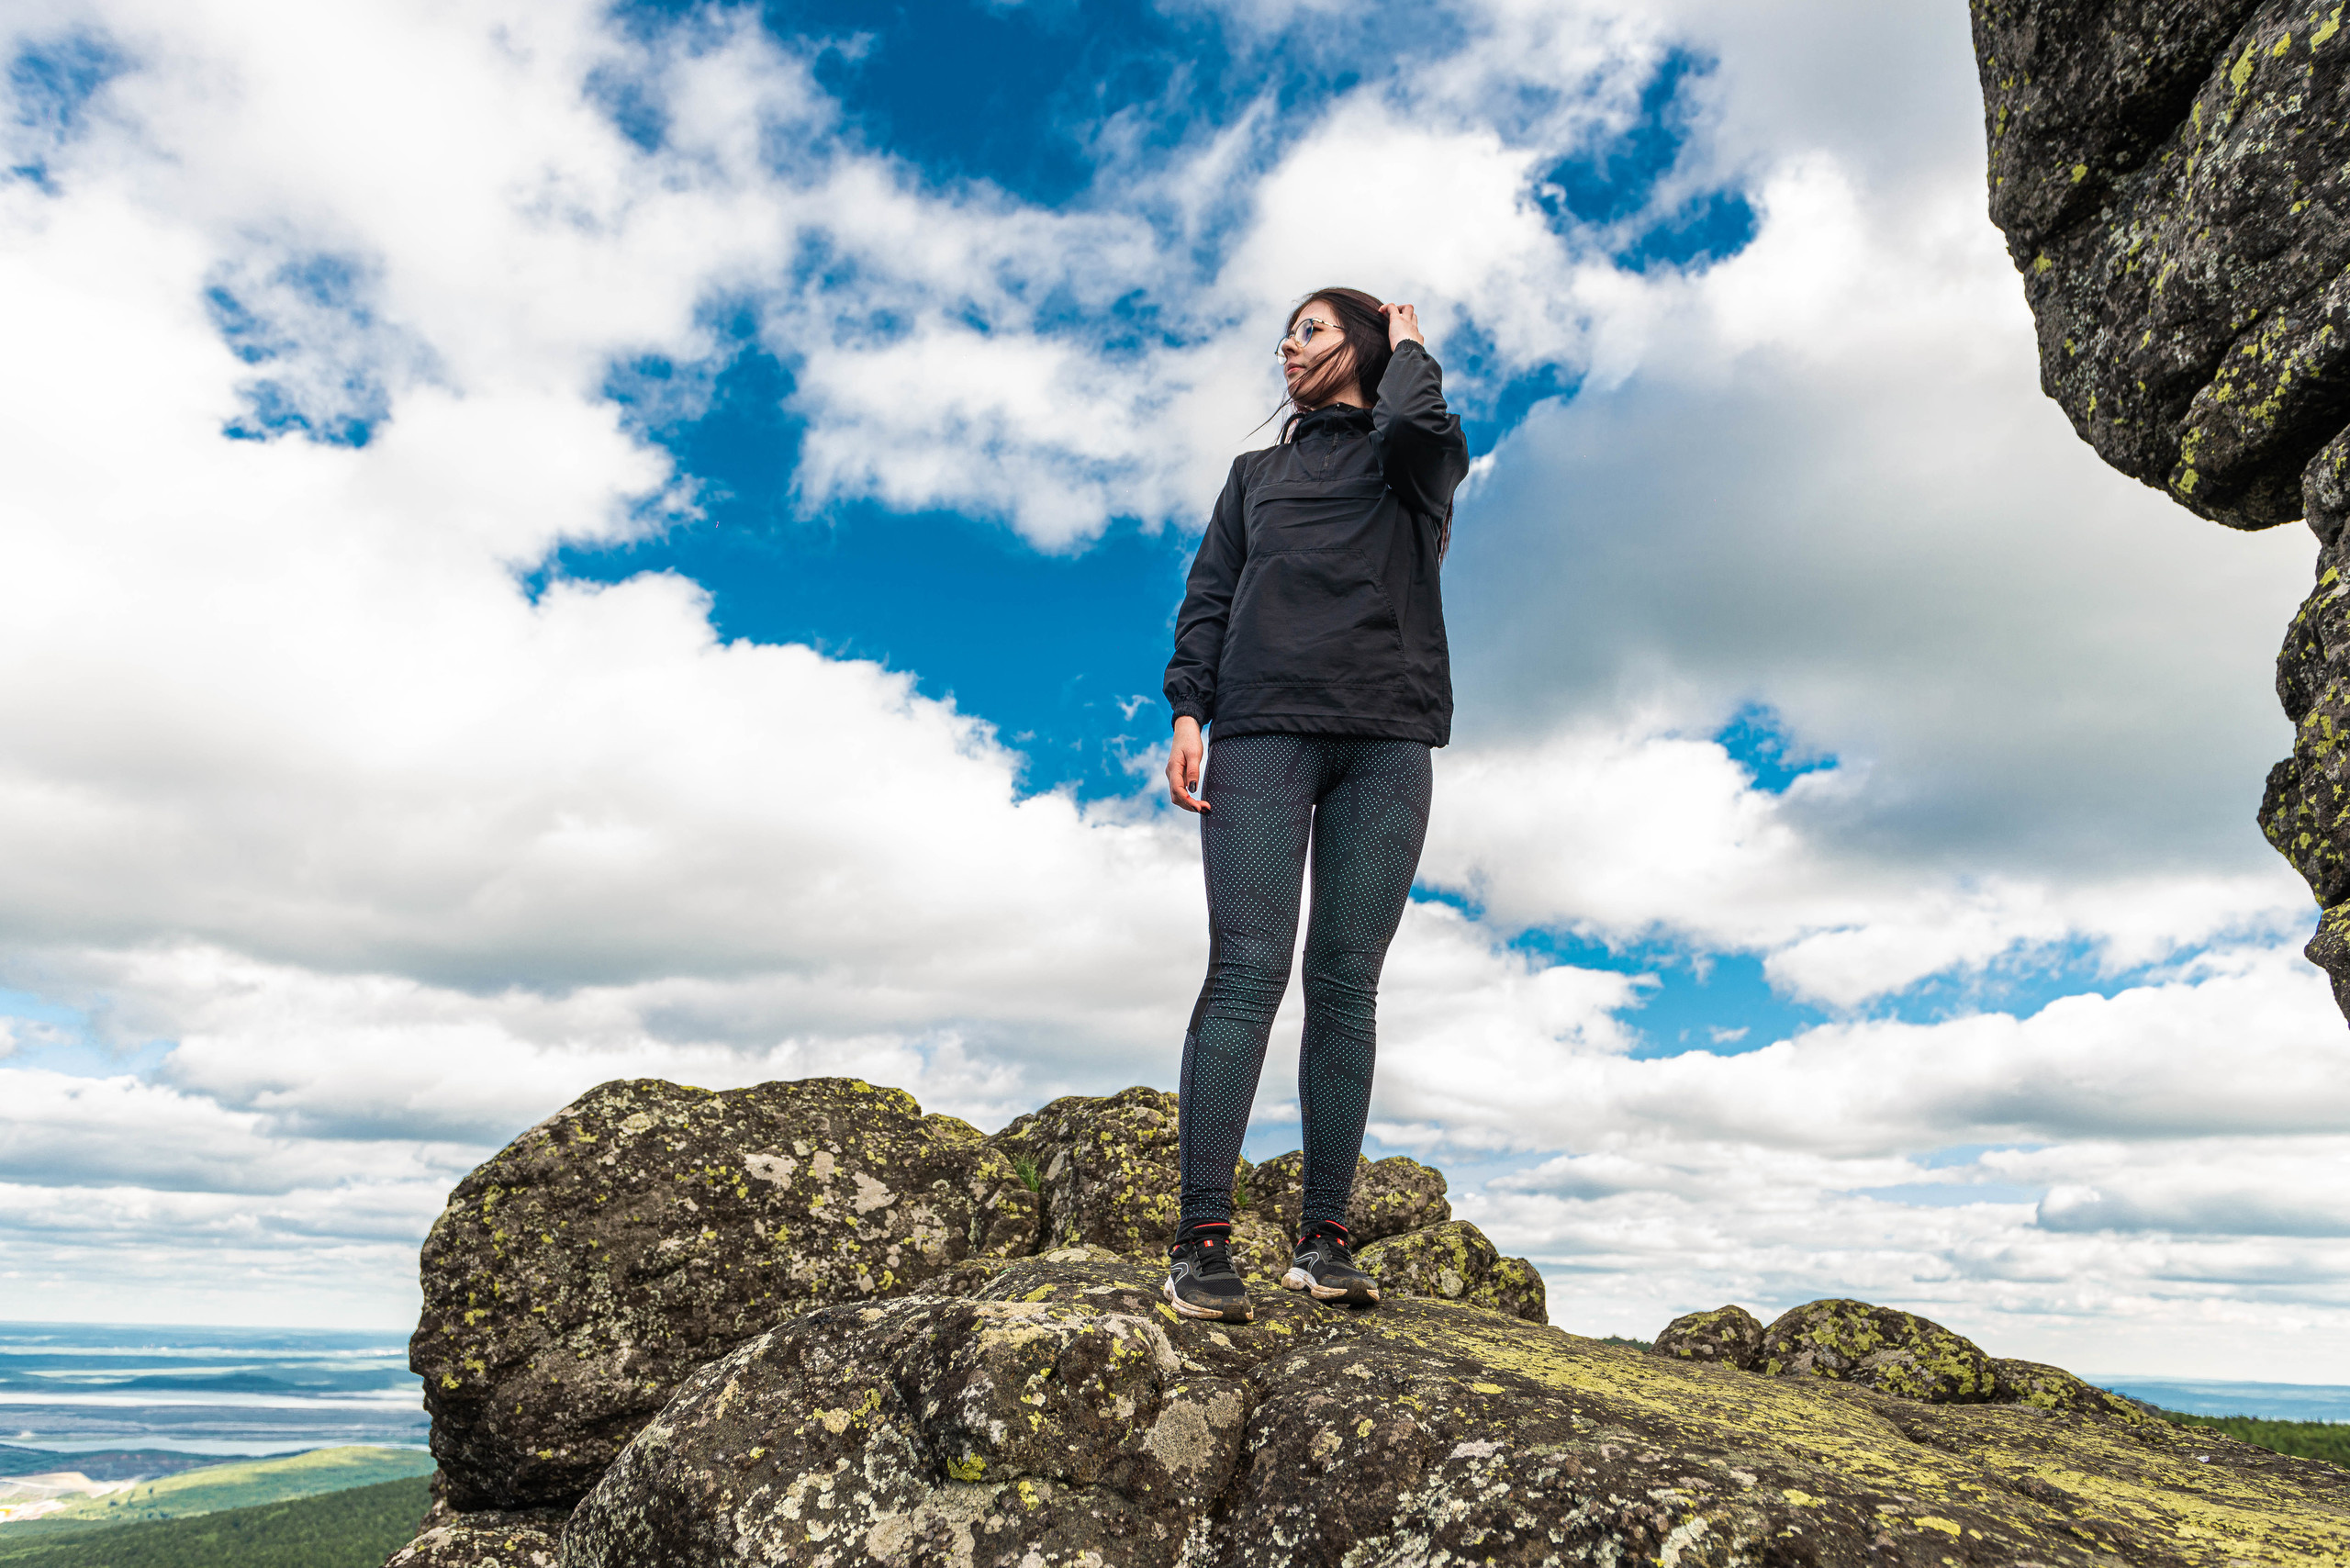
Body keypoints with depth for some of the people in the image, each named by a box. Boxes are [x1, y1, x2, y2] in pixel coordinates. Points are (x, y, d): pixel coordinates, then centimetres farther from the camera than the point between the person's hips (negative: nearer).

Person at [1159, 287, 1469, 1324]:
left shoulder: (1416, 461, 17)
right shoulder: (1258, 473, 27)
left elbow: (1416, 423, -9)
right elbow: (1209, 596, 15)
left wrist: (1409, 349, 13)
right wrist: (1188, 712, 0)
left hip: (1386, 741, -1)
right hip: (1262, 732, 1)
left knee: (1346, 984, -5)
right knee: (1247, 969, -12)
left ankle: (1323, 1239, -1)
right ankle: (1203, 1239, -14)